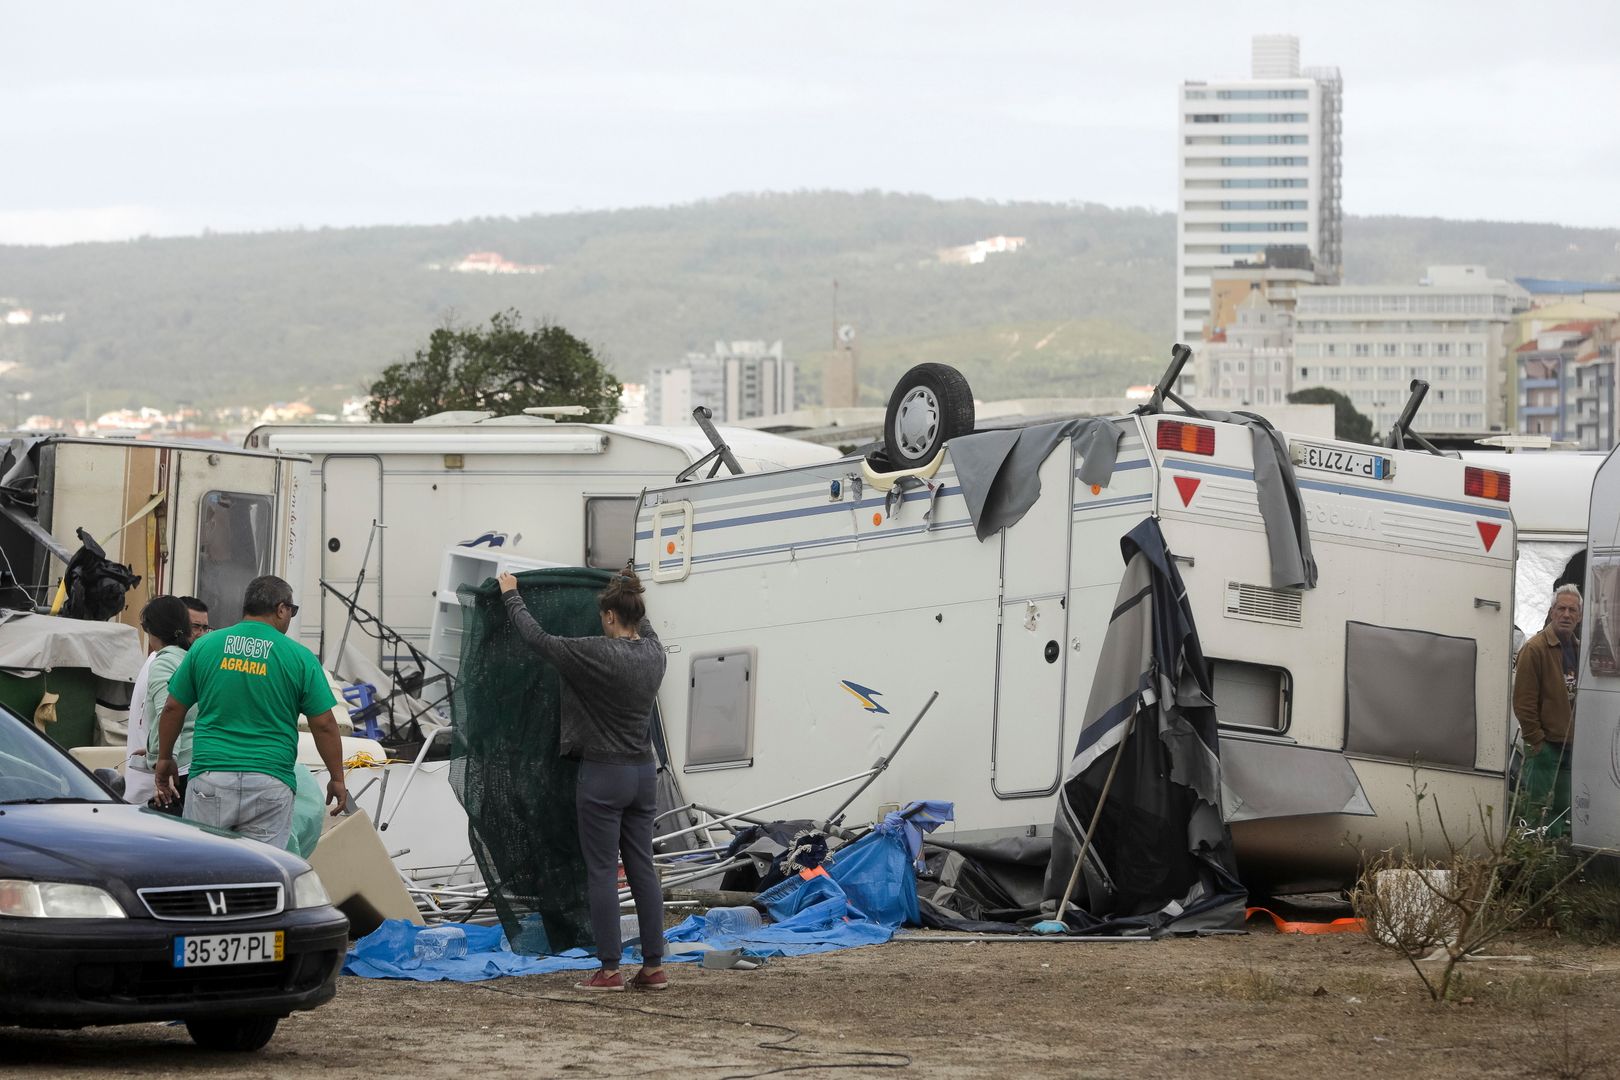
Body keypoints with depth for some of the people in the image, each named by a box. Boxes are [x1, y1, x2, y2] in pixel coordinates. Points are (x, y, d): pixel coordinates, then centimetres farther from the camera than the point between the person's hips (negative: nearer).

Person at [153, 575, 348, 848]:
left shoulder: (205, 646, 6)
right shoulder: (300, 657, 0)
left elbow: (173, 709, 11)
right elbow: (324, 724, 1)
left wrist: (164, 759, 25)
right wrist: (337, 779, 11)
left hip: (210, 775, 1)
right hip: (270, 782, -1)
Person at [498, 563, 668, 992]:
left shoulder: (597, 655, -17)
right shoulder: (653, 652, 2)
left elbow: (536, 638, -6)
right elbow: (643, 626, 28)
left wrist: (511, 595, 10)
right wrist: (627, 590, 47)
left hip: (603, 776, -7)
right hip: (643, 775, 7)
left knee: (602, 872, -1)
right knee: (642, 869, 8)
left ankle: (609, 970, -1)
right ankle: (653, 967, 7)